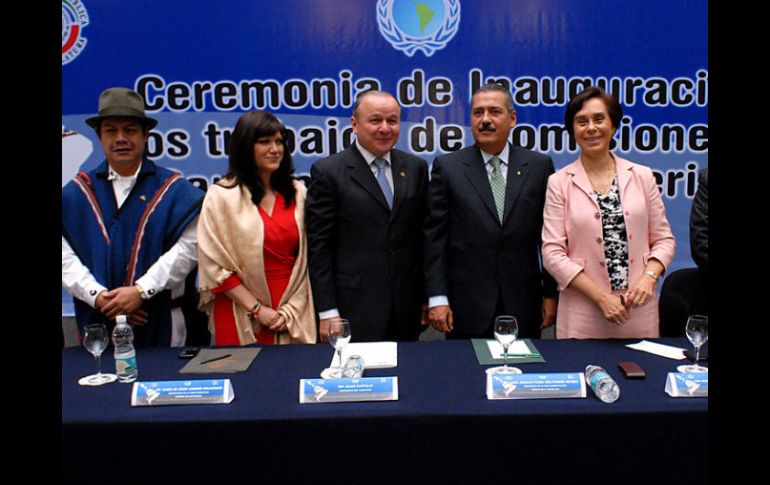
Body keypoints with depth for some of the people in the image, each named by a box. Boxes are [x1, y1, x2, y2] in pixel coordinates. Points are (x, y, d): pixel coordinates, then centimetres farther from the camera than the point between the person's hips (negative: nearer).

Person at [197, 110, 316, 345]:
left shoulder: (297, 193, 6)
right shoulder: (221, 195, -4)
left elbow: (305, 258, 5)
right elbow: (214, 265, -7)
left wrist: (291, 309, -4)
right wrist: (257, 308, -9)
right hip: (241, 317, -2)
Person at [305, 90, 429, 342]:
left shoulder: (416, 167, 7)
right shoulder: (328, 172, -5)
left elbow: (424, 236, 10)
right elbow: (319, 246, -6)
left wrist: (427, 297, 9)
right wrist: (327, 312, -9)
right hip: (354, 308, -3)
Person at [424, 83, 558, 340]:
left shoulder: (539, 166, 5)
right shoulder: (447, 167, 1)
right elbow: (435, 236, -2)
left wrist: (551, 293, 4)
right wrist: (437, 297, -7)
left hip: (523, 305, 2)